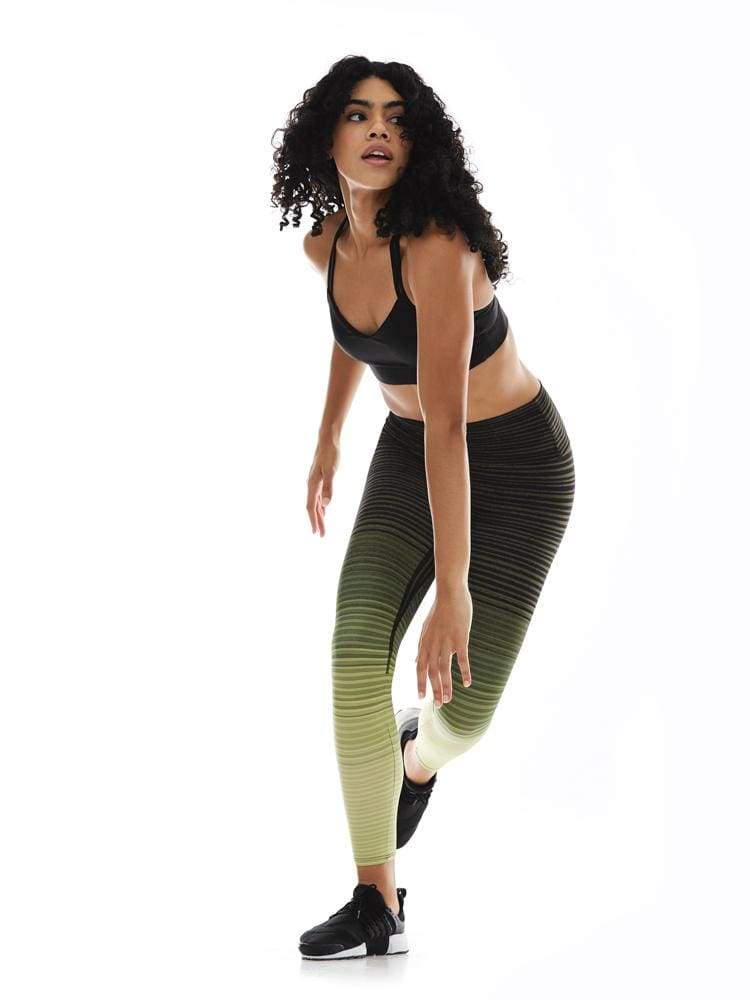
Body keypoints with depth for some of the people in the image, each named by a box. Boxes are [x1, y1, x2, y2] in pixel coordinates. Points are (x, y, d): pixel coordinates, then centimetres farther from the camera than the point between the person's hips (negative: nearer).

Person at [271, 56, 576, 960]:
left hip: (515, 463, -6)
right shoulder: (327, 245, -6)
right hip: (406, 456, 6)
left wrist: (454, 589, -34)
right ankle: (377, 909, -2)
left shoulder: (439, 248, -29)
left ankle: (418, 756, 32)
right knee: (354, 661, -13)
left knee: (463, 709, -9)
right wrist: (327, 444, 24)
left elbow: (448, 424, -33)